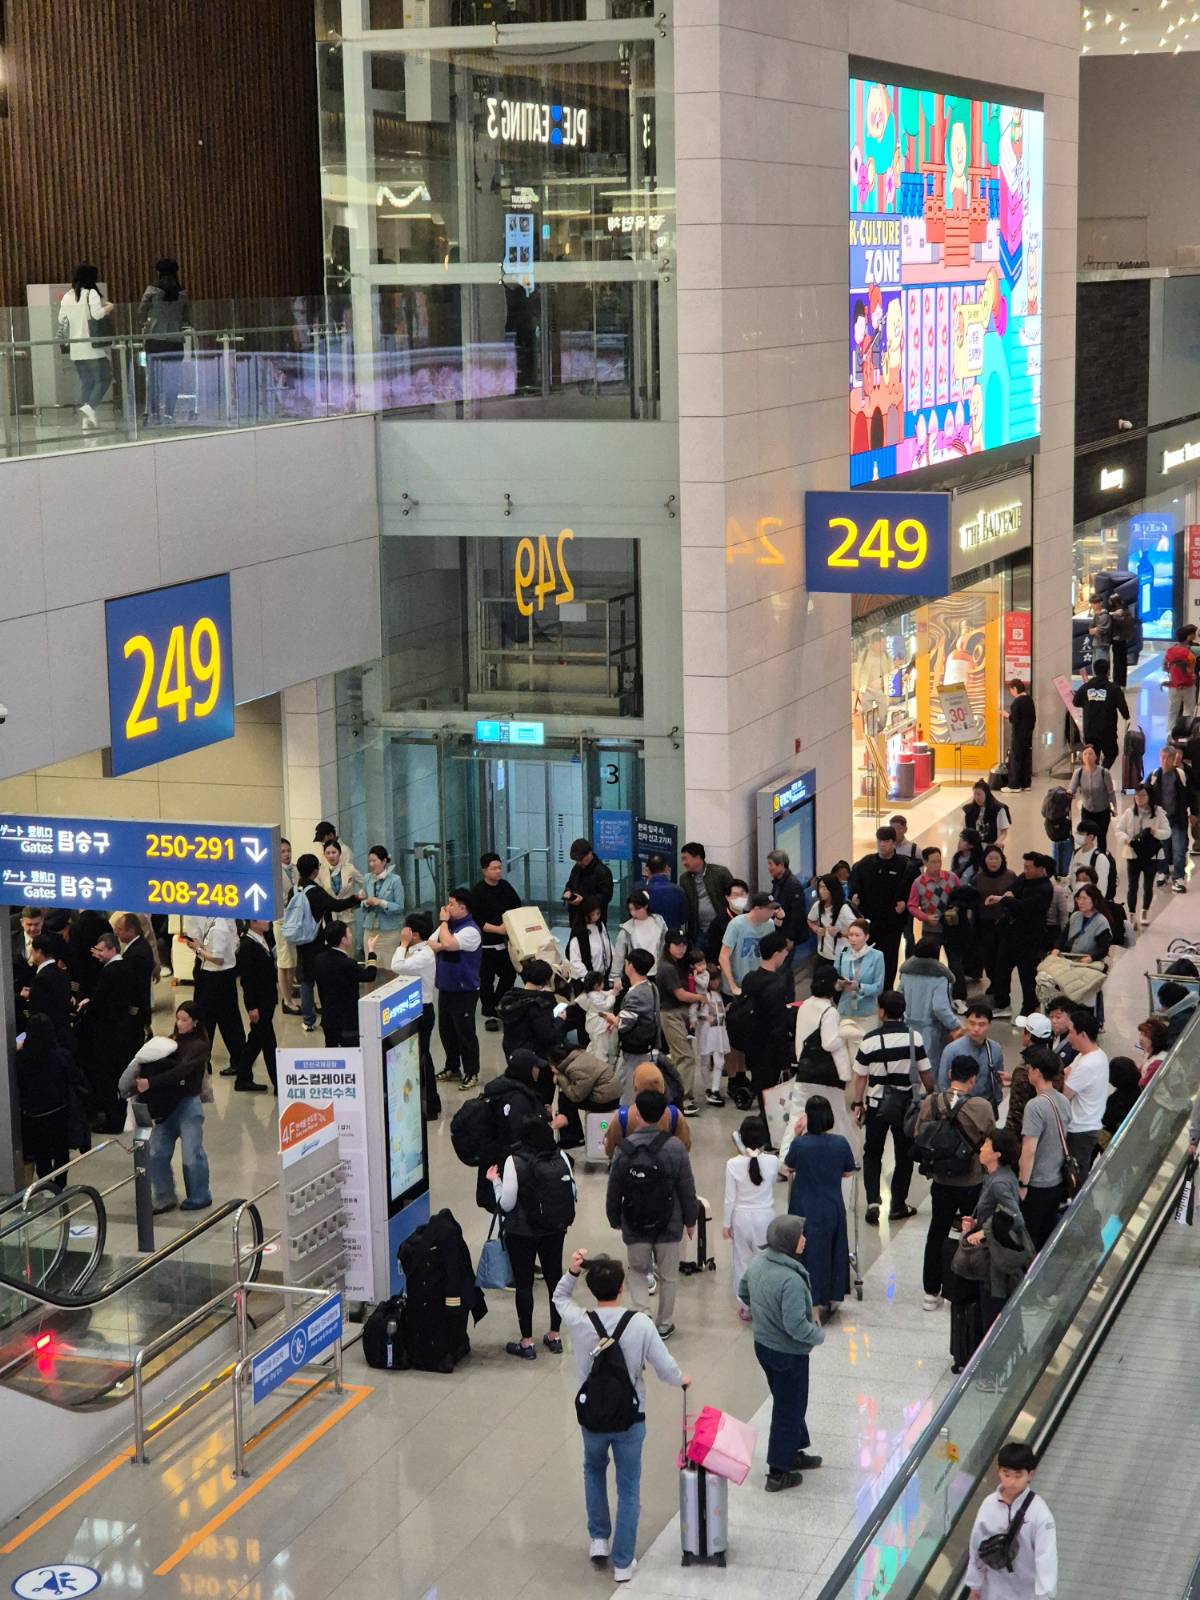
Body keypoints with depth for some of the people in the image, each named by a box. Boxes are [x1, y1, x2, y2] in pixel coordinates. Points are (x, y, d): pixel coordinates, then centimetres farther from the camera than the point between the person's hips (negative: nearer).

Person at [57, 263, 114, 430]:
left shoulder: (67, 297, 10)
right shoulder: (91, 293, -8)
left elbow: (62, 321, 15)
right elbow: (97, 314, -20)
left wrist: (65, 338, 29)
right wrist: (108, 308, -4)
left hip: (76, 349, 6)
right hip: (94, 347, -6)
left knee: (85, 382, 11)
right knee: (103, 379, 1)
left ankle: (86, 421, 7)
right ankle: (89, 407, -20)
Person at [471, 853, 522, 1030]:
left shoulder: (505, 886, 5)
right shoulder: (478, 893, -14)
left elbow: (518, 908, 13)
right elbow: (477, 921, -18)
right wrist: (497, 929, -25)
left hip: (506, 941, 6)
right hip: (486, 944, -6)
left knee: (509, 975, 13)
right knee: (487, 979, 3)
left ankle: (495, 1005, 34)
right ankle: (489, 1014, 14)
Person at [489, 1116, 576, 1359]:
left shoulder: (515, 1162, -19)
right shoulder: (561, 1158, -7)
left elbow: (506, 1204, -16)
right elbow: (573, 1193, 1)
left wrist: (495, 1181, -1)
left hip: (522, 1233, -4)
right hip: (555, 1230, 4)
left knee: (523, 1284, 6)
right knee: (555, 1278, 17)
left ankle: (526, 1342, 11)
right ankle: (554, 1336, 27)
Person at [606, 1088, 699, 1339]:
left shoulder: (623, 1149, -10)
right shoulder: (674, 1147, -13)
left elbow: (613, 1190, -3)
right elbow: (687, 1188, -7)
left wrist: (614, 1220, 13)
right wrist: (690, 1220, 7)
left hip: (634, 1226, 0)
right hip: (668, 1225, 0)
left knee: (638, 1272, 19)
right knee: (668, 1276, 16)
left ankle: (642, 1313, 0)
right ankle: (664, 1325, 24)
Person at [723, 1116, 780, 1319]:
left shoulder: (733, 1164, -16)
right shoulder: (772, 1162, -14)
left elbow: (730, 1198, -10)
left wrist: (726, 1223, 3)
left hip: (741, 1218, 0)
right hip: (766, 1216, 0)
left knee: (742, 1262, 13)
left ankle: (745, 1308, 21)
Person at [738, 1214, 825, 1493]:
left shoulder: (758, 1262, -6)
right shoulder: (791, 1280, -32)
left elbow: (743, 1292, 10)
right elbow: (795, 1325, -33)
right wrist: (818, 1336, -14)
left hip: (763, 1344, 8)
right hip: (789, 1354, -8)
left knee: (788, 1402, 27)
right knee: (789, 1410, 10)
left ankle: (793, 1453, 44)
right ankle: (778, 1473, 22)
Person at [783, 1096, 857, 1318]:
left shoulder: (799, 1144, -18)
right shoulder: (840, 1143, -12)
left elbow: (788, 1168, 1)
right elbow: (848, 1172, 3)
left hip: (805, 1210, -2)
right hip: (833, 1208, 2)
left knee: (809, 1253, 11)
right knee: (833, 1250, 19)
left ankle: (814, 1302, 16)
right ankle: (832, 1298, 31)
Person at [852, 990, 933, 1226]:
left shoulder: (870, 1040, -13)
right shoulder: (914, 1037, -10)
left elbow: (861, 1076, -7)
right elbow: (925, 1073, -5)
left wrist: (857, 1103, 4)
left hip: (878, 1103, 0)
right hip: (906, 1102, 1)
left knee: (872, 1153, 14)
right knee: (904, 1155, 13)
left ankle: (873, 1201, -2)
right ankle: (898, 1206, 17)